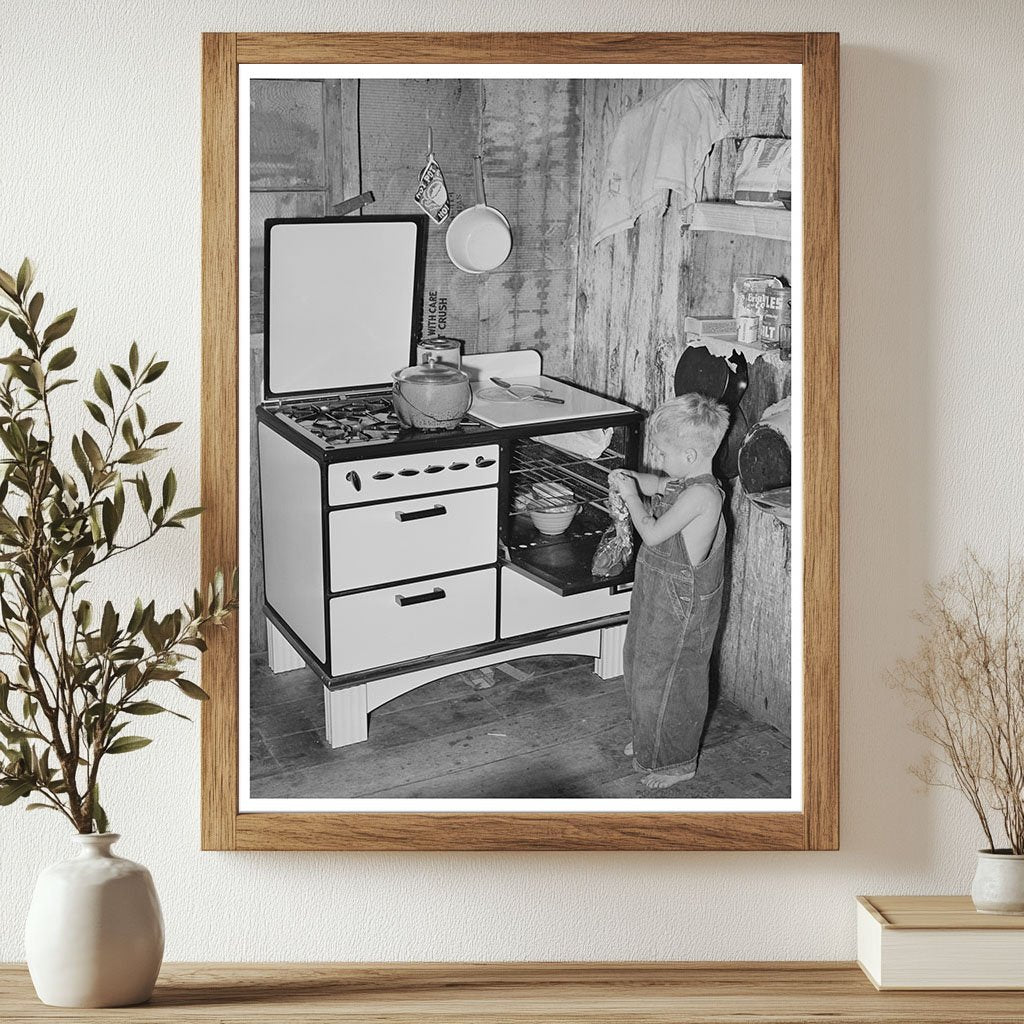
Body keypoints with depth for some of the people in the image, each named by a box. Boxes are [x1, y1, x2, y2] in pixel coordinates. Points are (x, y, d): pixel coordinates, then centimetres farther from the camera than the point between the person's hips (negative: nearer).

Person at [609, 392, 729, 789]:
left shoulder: (702, 494, -28)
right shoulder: (684, 482, 0)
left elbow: (652, 533, -25)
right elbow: (658, 483, 21)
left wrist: (631, 496, -12)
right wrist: (631, 478, 1)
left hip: (681, 604, -10)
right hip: (658, 595, 10)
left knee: (671, 681, 5)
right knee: (640, 666, 24)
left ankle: (677, 761, 24)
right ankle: (649, 742, 43)